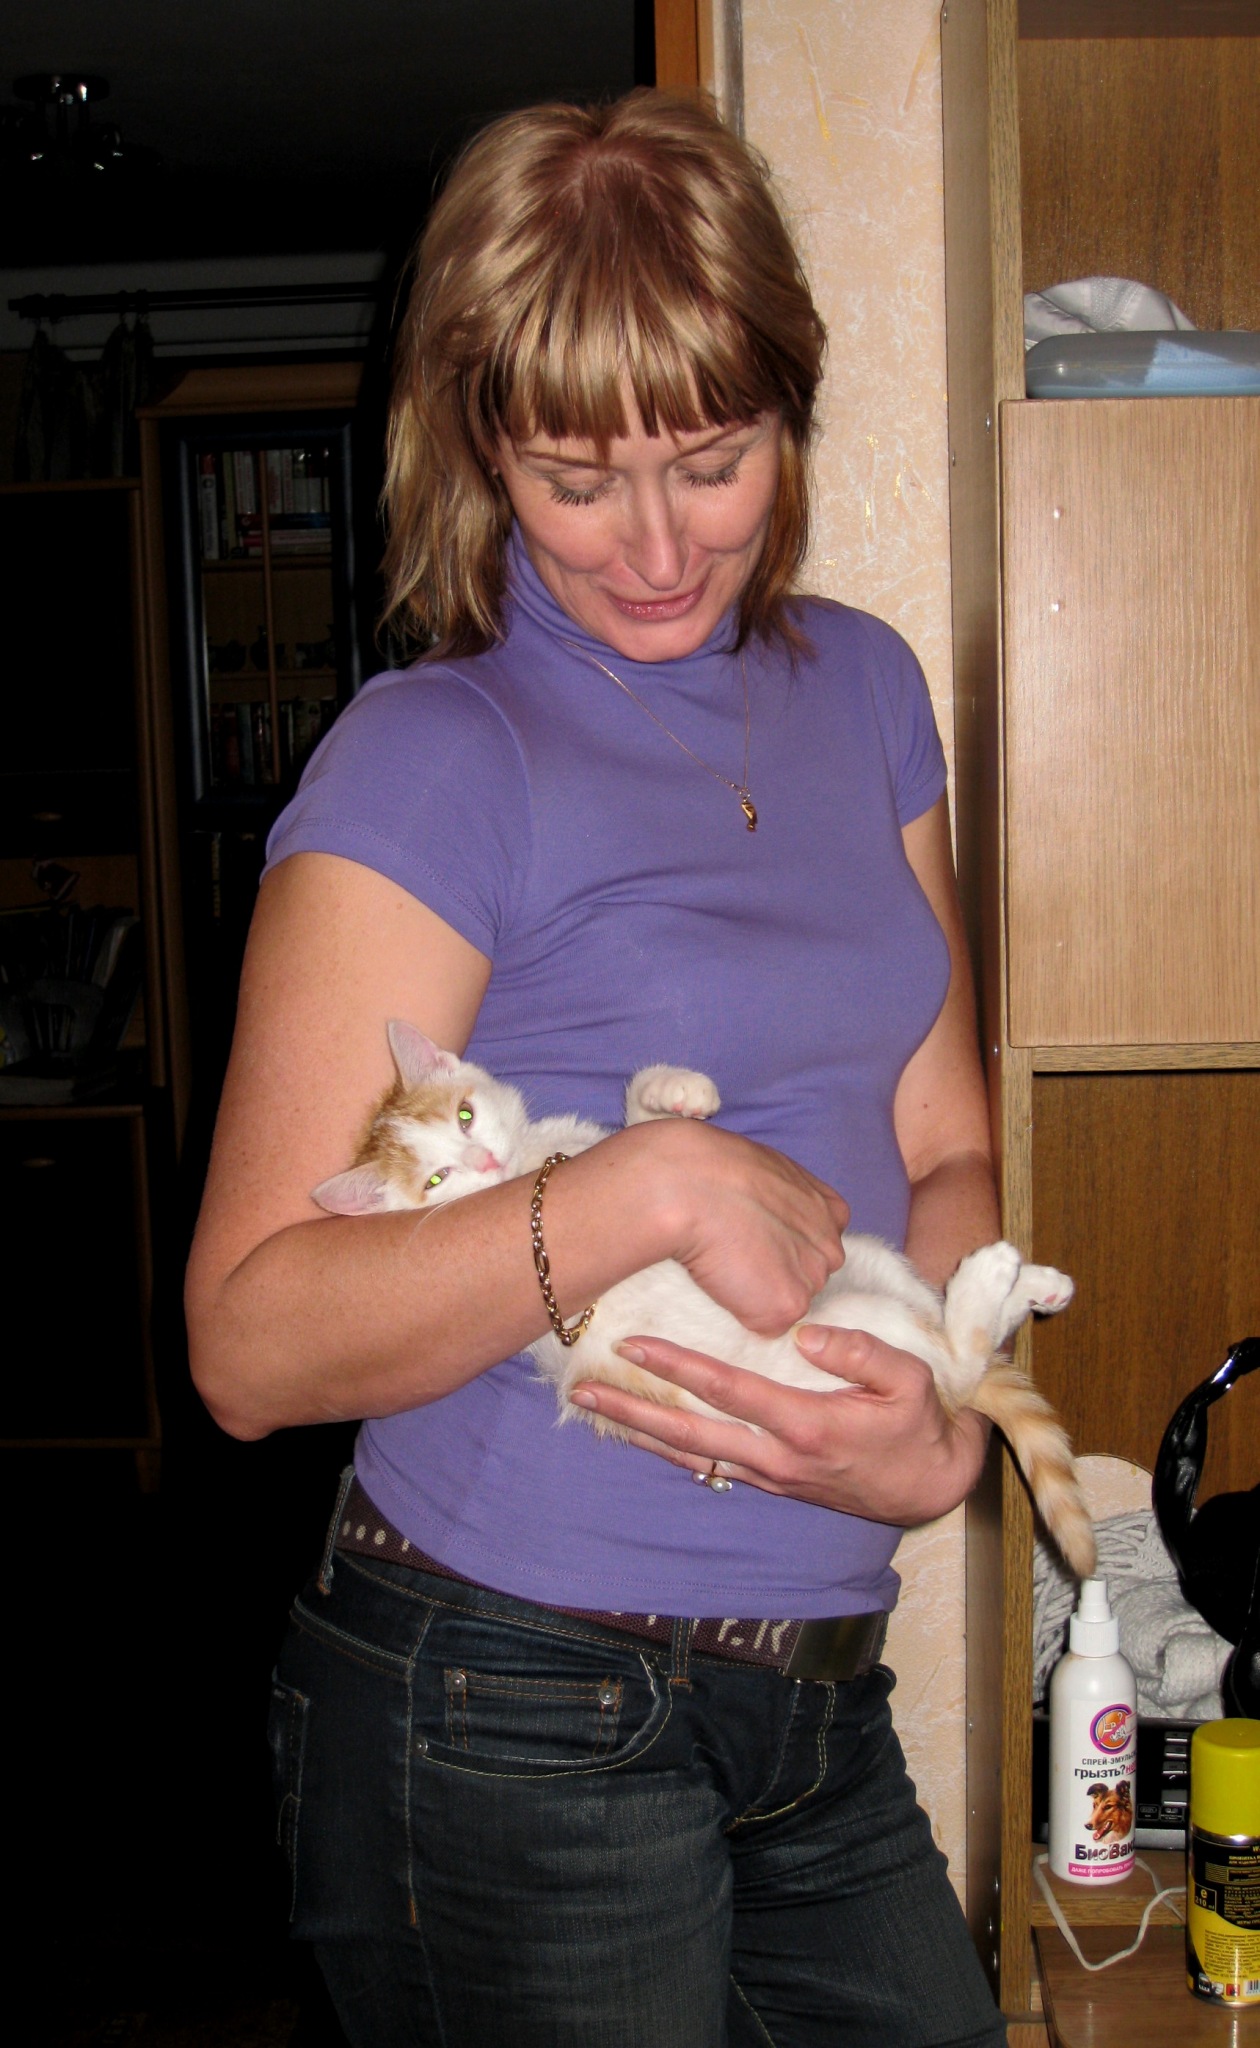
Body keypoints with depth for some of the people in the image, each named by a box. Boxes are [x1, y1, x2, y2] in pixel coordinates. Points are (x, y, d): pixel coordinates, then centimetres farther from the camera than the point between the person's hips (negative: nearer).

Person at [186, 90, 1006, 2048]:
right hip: (513, 1723, -6)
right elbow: (251, 1339, -17)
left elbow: (943, 1145, 8)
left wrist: (944, 1422, -10)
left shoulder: (863, 688, 7)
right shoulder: (434, 761, -13)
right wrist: (661, 1185, -26)